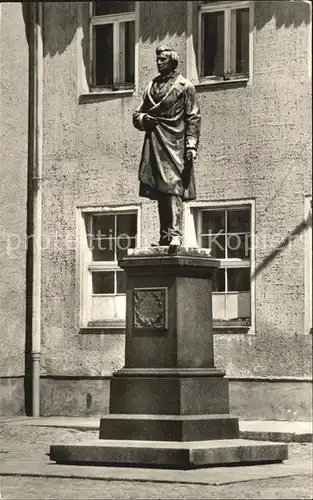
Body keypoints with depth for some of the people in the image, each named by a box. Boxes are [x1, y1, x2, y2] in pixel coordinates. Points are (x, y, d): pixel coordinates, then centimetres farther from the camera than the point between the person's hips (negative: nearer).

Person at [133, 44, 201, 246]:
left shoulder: (185, 86, 3)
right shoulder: (152, 86, 19)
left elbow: (193, 118, -2)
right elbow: (137, 114, 23)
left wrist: (191, 146, -11)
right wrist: (143, 119, -1)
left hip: (174, 144, -6)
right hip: (154, 145, 6)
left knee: (173, 188, -13)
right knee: (159, 191, 4)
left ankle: (175, 235, -17)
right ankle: (165, 235, 7)